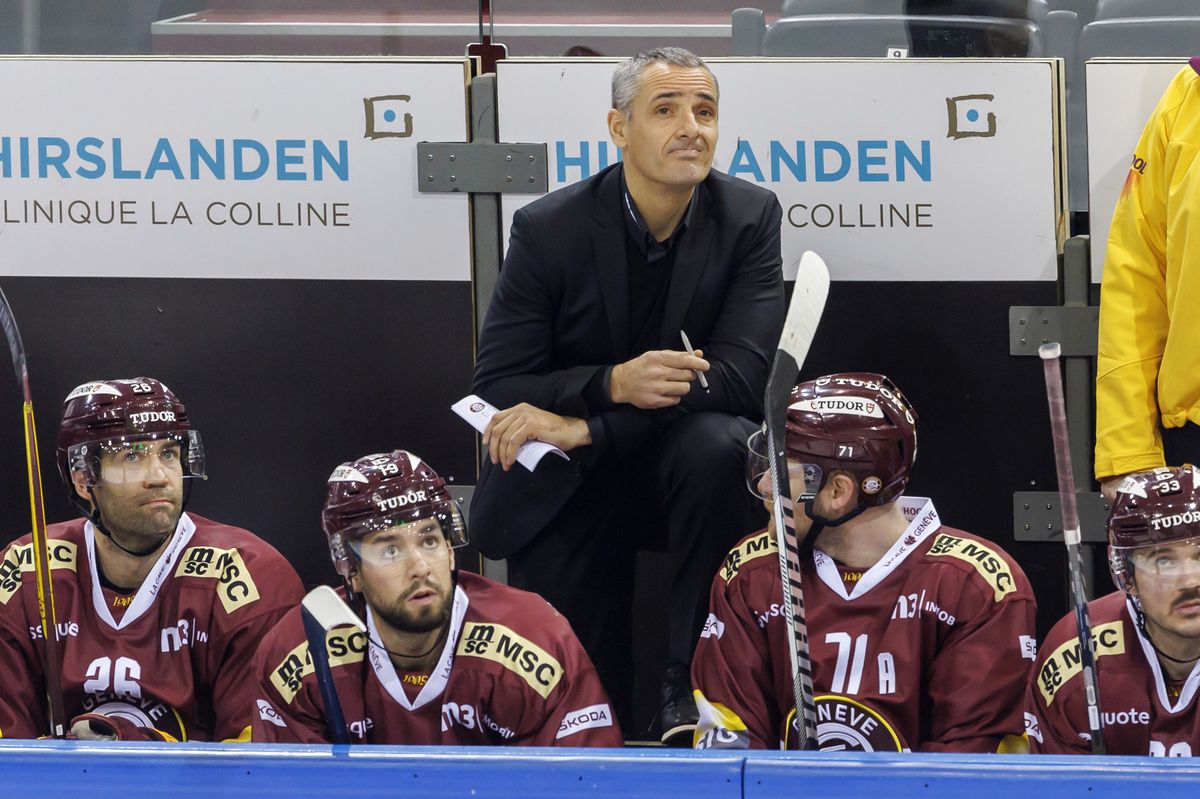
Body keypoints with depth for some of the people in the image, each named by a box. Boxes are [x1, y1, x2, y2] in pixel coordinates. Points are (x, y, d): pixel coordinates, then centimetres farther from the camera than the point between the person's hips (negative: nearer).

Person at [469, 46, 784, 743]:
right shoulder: (549, 229, -10)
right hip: (567, 486, 1)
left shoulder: (750, 217, -10)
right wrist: (613, 384, -32)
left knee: (718, 443, -35)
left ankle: (696, 689, -25)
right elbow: (498, 389, -11)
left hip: (683, 462, -1)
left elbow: (741, 373, -20)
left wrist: (583, 428, -28)